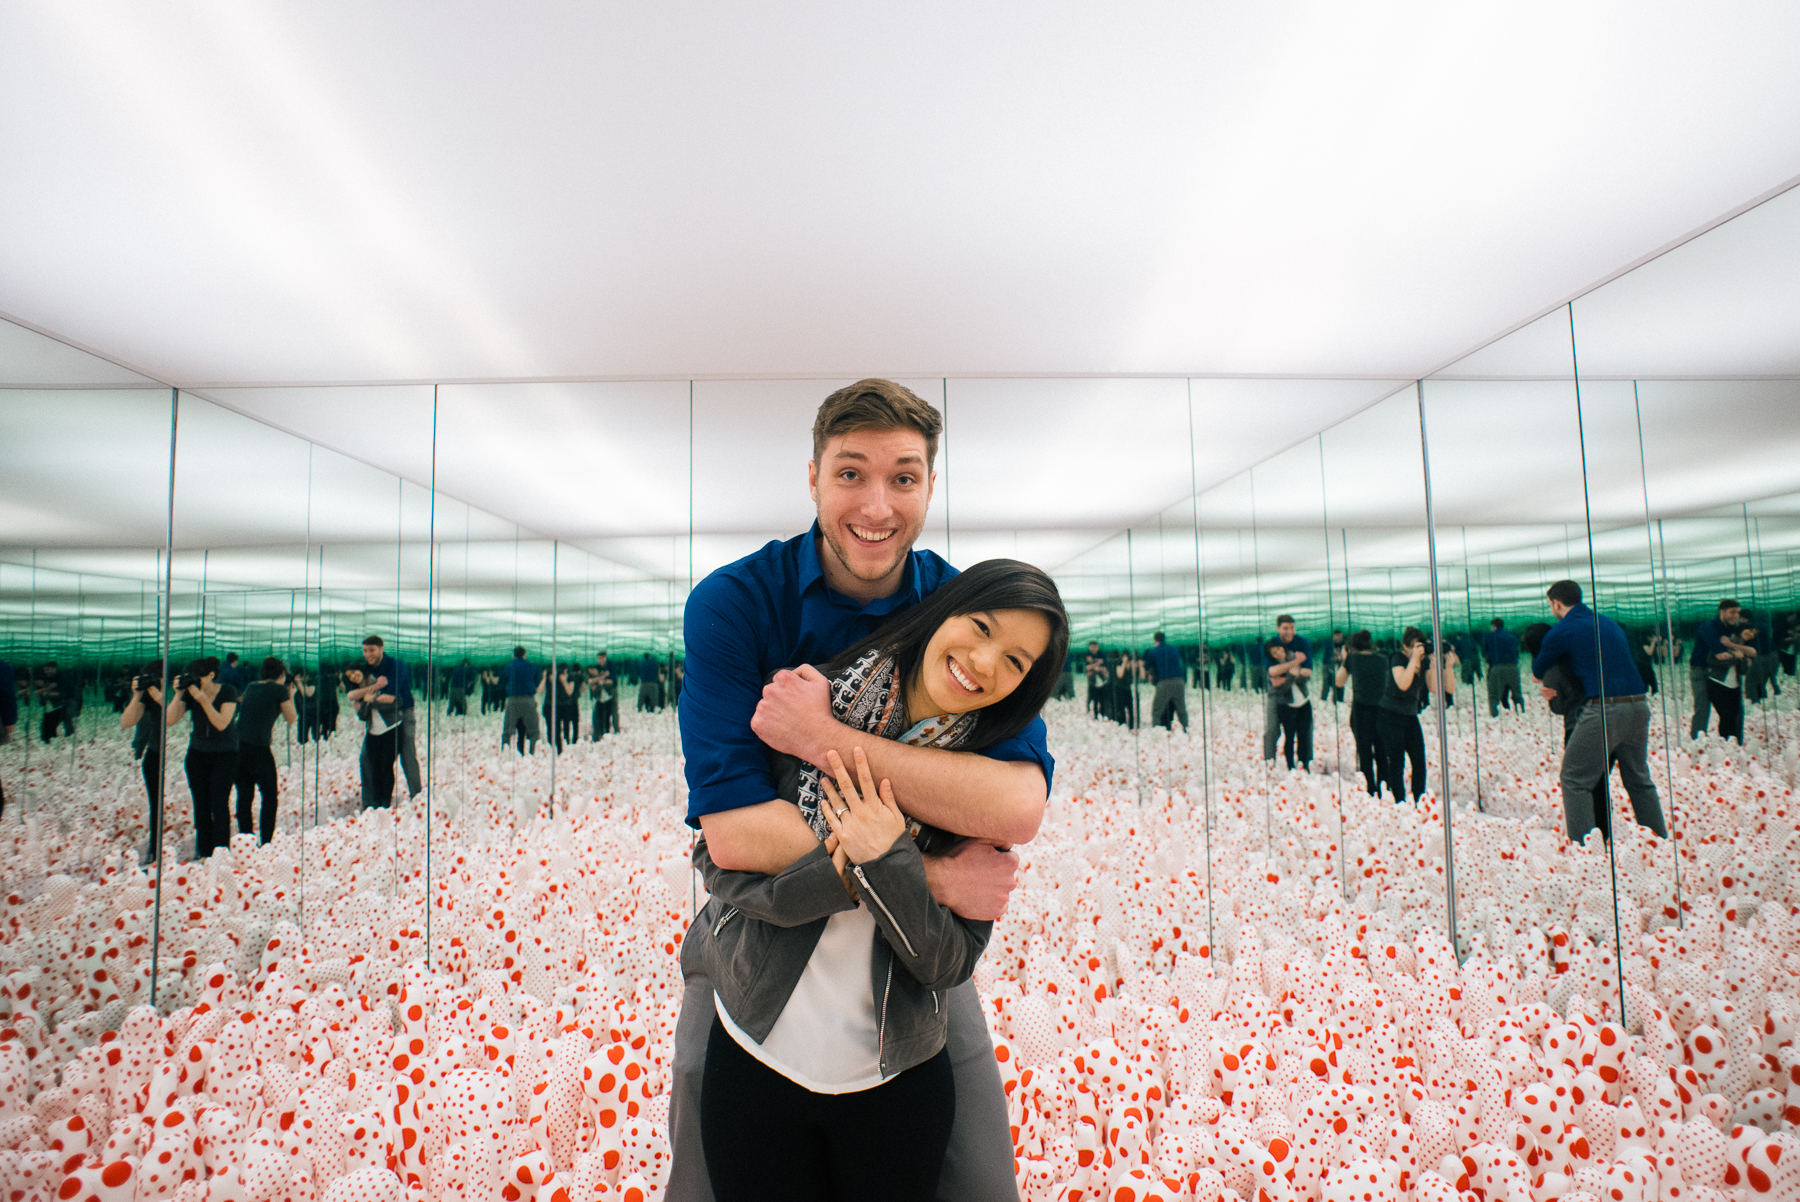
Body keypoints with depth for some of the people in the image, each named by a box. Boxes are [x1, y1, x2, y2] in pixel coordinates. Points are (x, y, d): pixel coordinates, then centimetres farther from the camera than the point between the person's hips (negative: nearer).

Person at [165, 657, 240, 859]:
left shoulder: (228, 692, -12)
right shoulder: (189, 693, -3)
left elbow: (222, 723, -22)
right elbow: (170, 720, -12)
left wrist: (203, 699, -29)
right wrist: (178, 694, -19)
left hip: (225, 755, -3)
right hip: (197, 754, 4)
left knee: (219, 804, -8)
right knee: (201, 806, 3)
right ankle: (204, 853, 11)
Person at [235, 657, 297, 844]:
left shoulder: (251, 687, 14)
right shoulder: (279, 689, -3)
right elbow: (291, 719, 3)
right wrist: (290, 696, 15)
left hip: (238, 744, 6)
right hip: (259, 747, -6)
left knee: (244, 795, 13)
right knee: (270, 795, 5)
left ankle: (245, 837, 19)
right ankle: (265, 842, 3)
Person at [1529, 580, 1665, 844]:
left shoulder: (1561, 631, -2)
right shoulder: (1608, 622, 20)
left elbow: (1536, 675, 8)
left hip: (1603, 709, -8)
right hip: (1638, 706, 8)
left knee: (1575, 780, -1)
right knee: (1638, 779, 20)